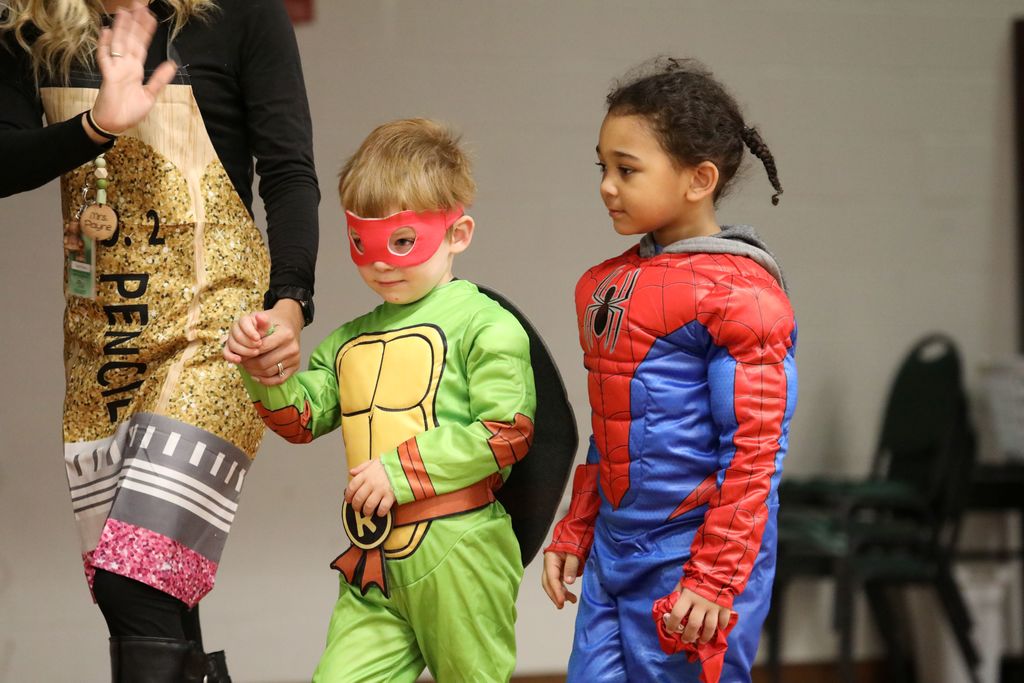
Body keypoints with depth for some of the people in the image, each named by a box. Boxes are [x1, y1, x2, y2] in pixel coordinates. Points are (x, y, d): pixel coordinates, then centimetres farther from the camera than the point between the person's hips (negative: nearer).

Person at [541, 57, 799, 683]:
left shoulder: (736, 293, -12)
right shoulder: (606, 286, 12)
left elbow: (754, 451, -14)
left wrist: (715, 580, -17)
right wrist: (573, 536, 18)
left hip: (691, 561, -7)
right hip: (612, 557, 7)